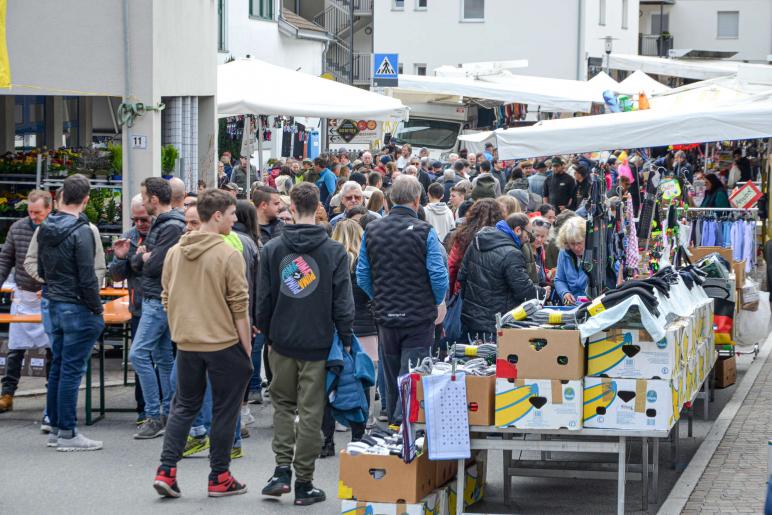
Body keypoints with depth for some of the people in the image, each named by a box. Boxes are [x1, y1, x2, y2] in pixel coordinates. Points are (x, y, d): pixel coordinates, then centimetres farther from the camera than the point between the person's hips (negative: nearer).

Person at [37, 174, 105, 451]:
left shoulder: (45, 229, 7)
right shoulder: (81, 231, -17)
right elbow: (87, 277, -17)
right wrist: (97, 310, -9)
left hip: (54, 304, 8)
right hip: (77, 307, -8)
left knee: (57, 367, 14)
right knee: (71, 369, -4)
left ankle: (55, 428, 20)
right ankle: (67, 433, 0)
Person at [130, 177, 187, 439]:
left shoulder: (172, 227, -17)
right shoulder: (159, 224, 15)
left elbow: (156, 267, -22)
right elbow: (136, 263, 16)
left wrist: (144, 257, -2)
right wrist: (142, 256, -6)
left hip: (160, 301, -10)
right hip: (153, 299, 10)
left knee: (138, 354, -13)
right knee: (163, 357, 12)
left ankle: (154, 417, -10)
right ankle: (169, 413, 18)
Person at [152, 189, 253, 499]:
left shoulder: (175, 252, 4)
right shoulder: (228, 255, -14)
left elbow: (166, 299, 12)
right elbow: (240, 307, -12)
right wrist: (247, 349, -5)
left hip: (186, 344, 5)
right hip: (224, 344, -5)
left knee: (184, 406, 16)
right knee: (224, 410, 8)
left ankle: (166, 471, 7)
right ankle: (219, 478, 14)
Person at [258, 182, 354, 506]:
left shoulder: (272, 249, -1)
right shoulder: (334, 251, -6)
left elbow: (264, 298, 3)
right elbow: (343, 302, -6)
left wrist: (266, 333, 17)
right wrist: (346, 340, 3)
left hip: (282, 343, 2)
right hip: (318, 343, -2)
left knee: (283, 404, 18)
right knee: (310, 411, 4)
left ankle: (282, 470, 4)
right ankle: (304, 484, 8)